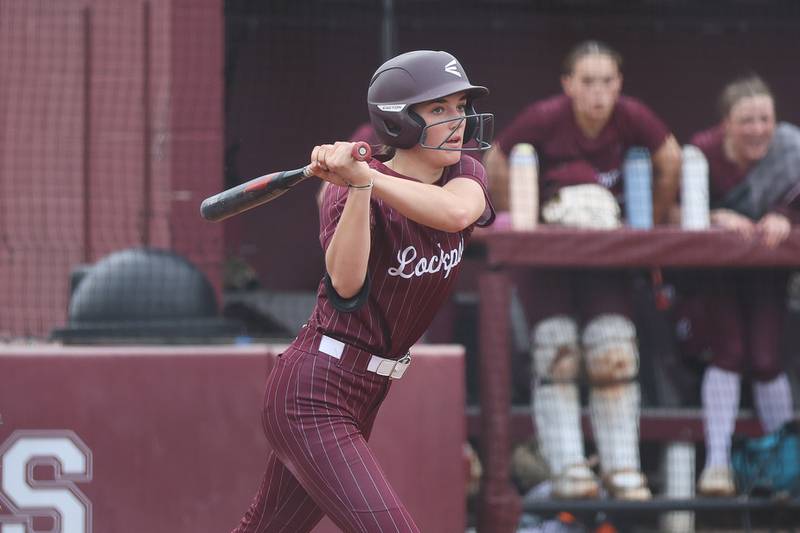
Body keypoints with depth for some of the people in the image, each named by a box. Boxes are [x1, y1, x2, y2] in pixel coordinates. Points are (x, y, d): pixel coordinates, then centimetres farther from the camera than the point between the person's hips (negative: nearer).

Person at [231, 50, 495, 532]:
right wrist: (356, 186, -40)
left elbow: (455, 212, -23)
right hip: (314, 396, -7)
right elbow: (346, 286, -32)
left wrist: (366, 177, -30)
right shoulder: (349, 192, -14)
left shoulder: (466, 176, 3)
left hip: (365, 396, 7)